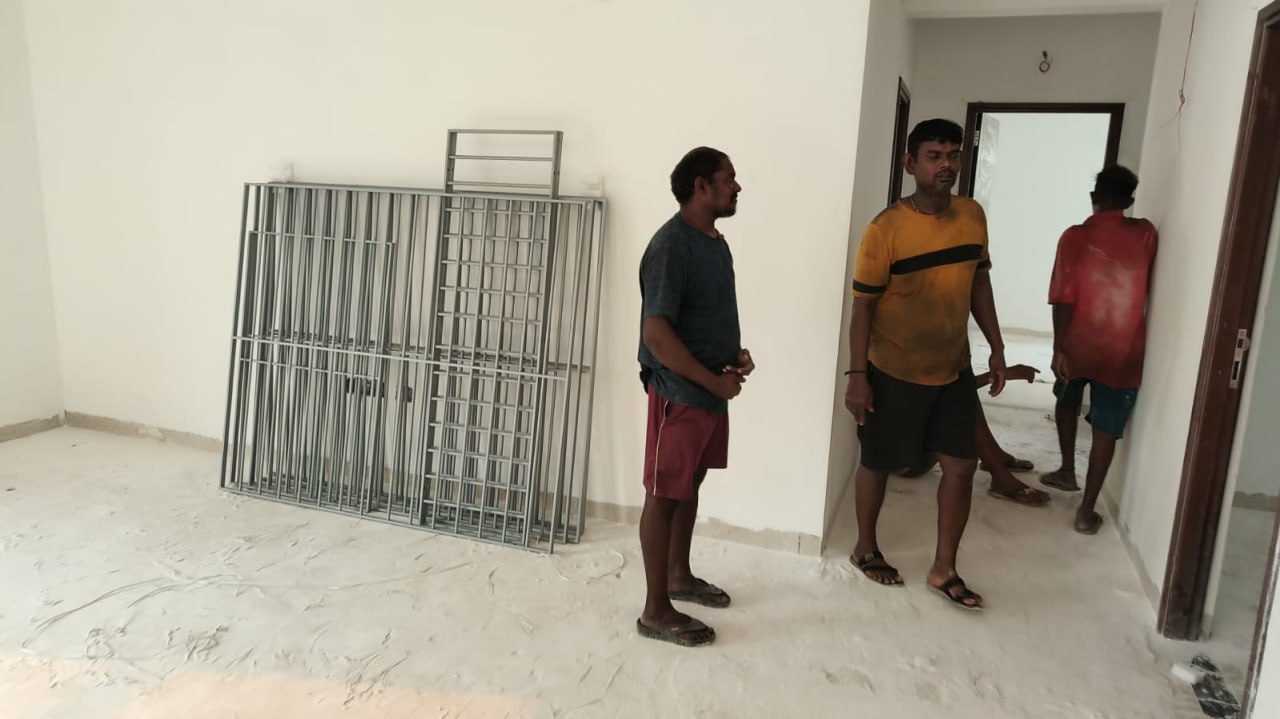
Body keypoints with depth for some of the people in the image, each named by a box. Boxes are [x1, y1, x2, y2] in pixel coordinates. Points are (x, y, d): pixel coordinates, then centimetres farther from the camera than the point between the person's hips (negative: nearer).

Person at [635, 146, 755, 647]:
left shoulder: (716, 241, 10)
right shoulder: (671, 245, -20)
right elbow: (656, 333, -25)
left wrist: (736, 352, 2)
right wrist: (714, 381, -19)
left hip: (710, 390, 9)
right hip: (679, 393, -9)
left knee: (690, 485, 20)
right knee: (664, 494, 1)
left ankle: (679, 575, 38)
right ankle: (656, 610, 13)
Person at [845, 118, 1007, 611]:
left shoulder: (973, 216, 1)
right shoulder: (886, 229, -16)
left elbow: (979, 283, 12)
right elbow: (863, 305, -14)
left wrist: (996, 348, 10)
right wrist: (857, 375, -16)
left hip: (954, 370, 5)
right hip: (895, 373, -5)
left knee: (961, 465, 8)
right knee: (878, 463, 10)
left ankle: (944, 569, 24)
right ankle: (865, 549, 33)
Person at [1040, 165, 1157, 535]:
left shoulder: (1075, 237, -8)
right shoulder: (1145, 234, -1)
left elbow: (1063, 299, -13)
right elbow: (1148, 287, 12)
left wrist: (1059, 348, -9)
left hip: (1078, 344, 0)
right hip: (1123, 350, 0)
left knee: (1067, 400, 29)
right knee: (1106, 429, 5)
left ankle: (1067, 471, 36)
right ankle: (1087, 510, 5)